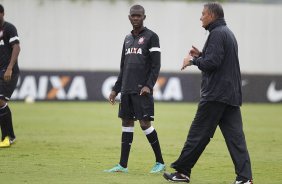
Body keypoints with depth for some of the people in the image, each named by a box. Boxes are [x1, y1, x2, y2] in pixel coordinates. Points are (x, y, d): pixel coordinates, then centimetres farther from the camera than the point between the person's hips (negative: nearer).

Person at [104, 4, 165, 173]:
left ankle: (160, 162, 0)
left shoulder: (151, 37, -3)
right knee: (127, 123, 5)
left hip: (142, 90, -7)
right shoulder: (128, 39, 17)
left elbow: (156, 65, -9)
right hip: (127, 89, 7)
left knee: (145, 123, -9)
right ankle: (123, 165, 6)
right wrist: (116, 89, 18)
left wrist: (149, 85, -19)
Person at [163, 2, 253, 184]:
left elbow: (212, 63, -19)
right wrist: (201, 55, 16)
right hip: (232, 95, 9)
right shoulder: (229, 33, 20)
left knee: (198, 134, -1)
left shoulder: (217, 34, -11)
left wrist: (192, 61, -4)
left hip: (215, 94, -9)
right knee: (235, 136, 2)